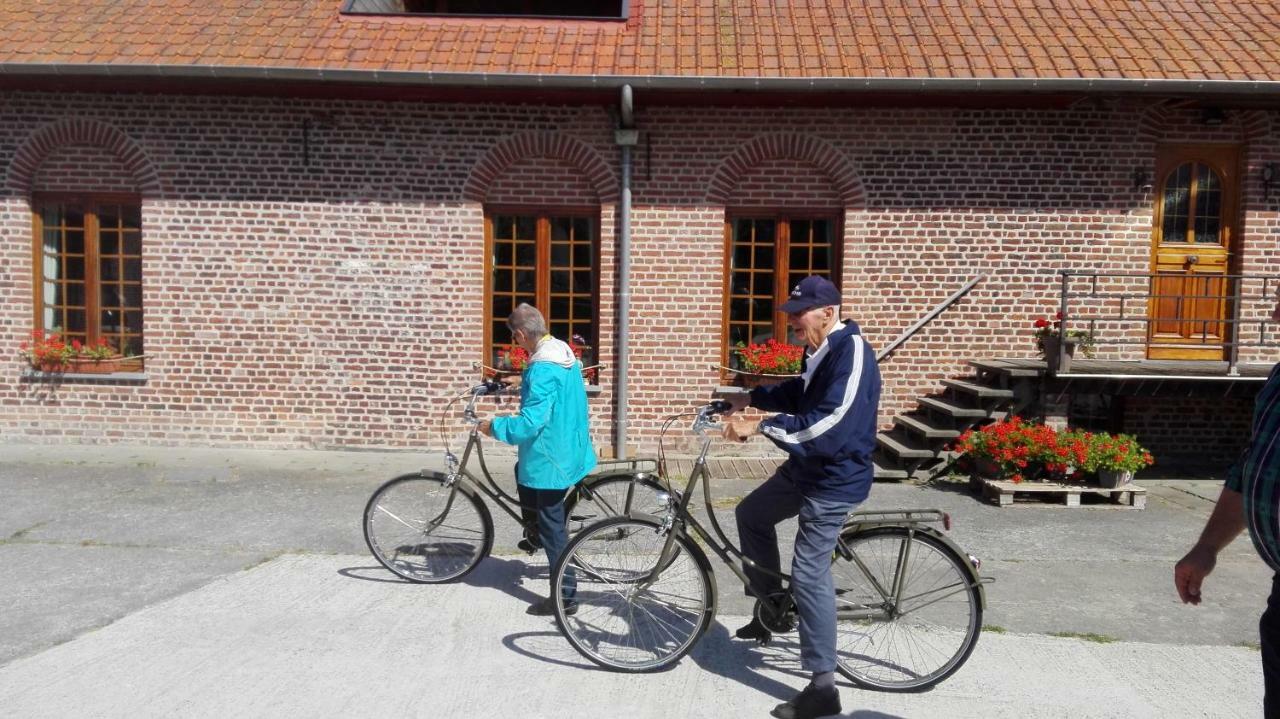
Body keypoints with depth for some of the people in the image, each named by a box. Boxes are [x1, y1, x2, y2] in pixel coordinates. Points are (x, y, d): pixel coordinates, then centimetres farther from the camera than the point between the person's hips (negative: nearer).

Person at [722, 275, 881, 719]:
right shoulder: (823, 350, 8)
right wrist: (751, 398, 15)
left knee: (809, 574, -9)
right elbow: (798, 394, 26)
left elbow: (828, 425, -33)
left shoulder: (851, 352, -23)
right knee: (751, 514, 21)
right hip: (805, 468, 10)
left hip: (834, 480, -10)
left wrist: (759, 427, -30)